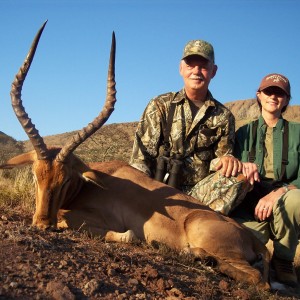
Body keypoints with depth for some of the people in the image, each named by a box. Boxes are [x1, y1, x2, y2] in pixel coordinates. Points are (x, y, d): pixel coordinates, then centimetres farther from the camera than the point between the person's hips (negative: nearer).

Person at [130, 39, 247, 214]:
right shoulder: (160, 106, 7)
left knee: (237, 175, -28)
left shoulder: (223, 116, 13)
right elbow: (140, 158, 1)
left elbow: (222, 159, 11)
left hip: (199, 192, 2)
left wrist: (227, 159, -15)